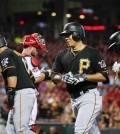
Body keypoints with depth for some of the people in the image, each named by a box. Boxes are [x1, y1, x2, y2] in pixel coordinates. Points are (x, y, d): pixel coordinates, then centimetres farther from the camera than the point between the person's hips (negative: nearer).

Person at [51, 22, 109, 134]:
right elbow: (54, 76, 10)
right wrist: (62, 77, -11)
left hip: (89, 98, -7)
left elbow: (104, 76, -9)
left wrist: (84, 77, -20)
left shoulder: (92, 53, -6)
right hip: (74, 99, 7)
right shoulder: (63, 55, 11)